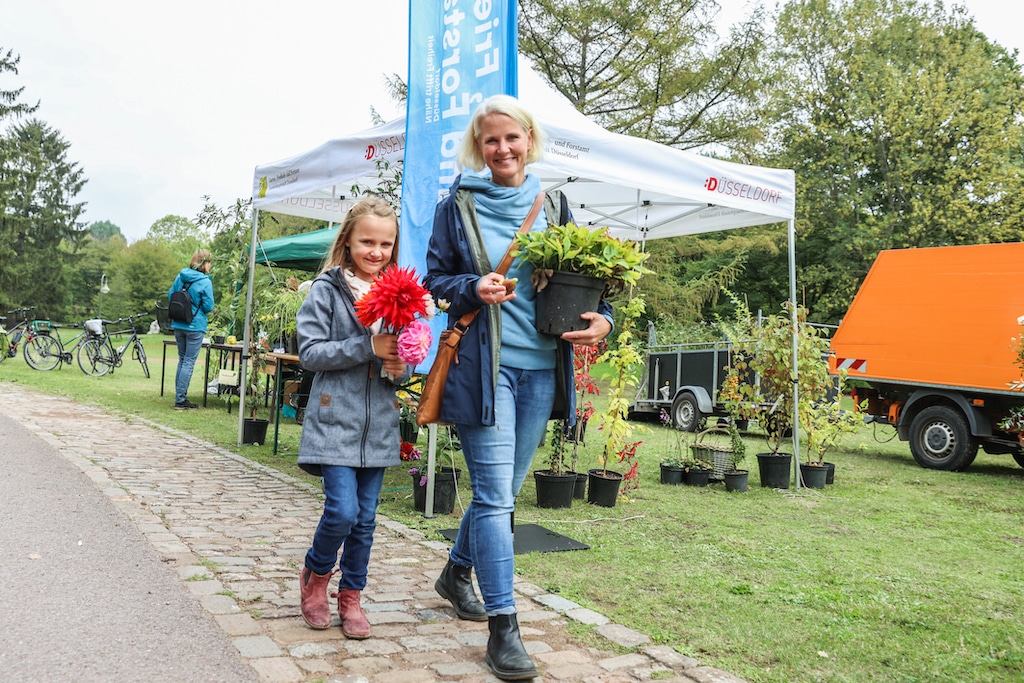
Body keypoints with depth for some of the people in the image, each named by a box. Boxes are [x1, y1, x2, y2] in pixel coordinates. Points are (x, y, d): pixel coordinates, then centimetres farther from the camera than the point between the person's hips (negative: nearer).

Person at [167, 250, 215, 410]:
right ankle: (180, 400, 0)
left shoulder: (180, 276, 5)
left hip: (178, 325, 7)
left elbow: (170, 295, 13)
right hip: (195, 326, -6)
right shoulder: (205, 282, -14)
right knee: (189, 362, -1)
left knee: (182, 360, 17)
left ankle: (180, 397, 20)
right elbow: (208, 307, -14)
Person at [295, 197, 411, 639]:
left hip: (379, 424, 4)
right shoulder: (326, 289, -4)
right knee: (342, 510, -11)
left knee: (365, 519, 9)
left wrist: (400, 368, -10)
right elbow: (310, 352, -10)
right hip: (336, 419, -4)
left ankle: (350, 595, 27)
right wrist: (368, 347, -19)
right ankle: (316, 573, 19)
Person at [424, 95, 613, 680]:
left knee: (506, 490, 15)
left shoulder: (552, 206, 11)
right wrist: (474, 288, -16)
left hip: (542, 365, 4)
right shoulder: (458, 206, 3)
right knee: (495, 492, -7)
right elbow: (435, 278, 5)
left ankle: (458, 571, 40)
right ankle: (503, 627, 1)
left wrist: (603, 318, -7)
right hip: (483, 363, -4)